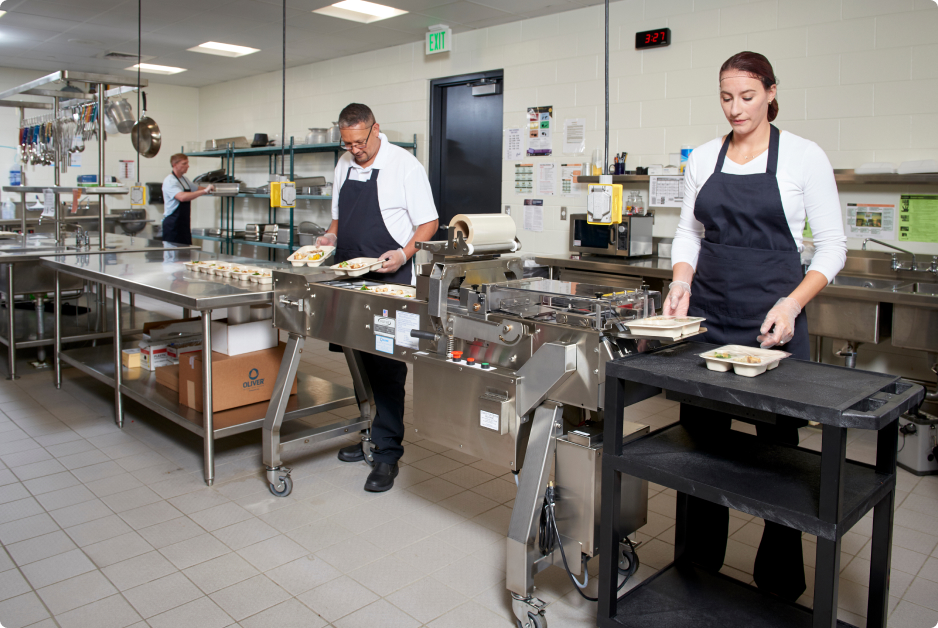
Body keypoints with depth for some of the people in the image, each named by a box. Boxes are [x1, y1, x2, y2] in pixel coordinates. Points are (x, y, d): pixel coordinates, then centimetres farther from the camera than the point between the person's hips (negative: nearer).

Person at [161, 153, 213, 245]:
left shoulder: (184, 179, 13)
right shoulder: (169, 181, -15)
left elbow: (196, 189, 31)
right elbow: (182, 197, -31)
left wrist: (208, 188, 11)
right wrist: (204, 191, -33)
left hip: (184, 223, 9)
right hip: (173, 224, -9)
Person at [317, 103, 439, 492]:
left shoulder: (404, 165, -8)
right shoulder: (344, 165, 13)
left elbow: (428, 222, -7)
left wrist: (404, 253, -22)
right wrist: (331, 236, 3)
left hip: (389, 281, -7)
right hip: (350, 278, 7)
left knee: (387, 365, -6)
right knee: (359, 361, 13)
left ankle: (387, 453, 1)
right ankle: (369, 433, 27)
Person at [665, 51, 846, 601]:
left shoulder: (804, 157, -2)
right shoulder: (703, 159, 9)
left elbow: (832, 245, -2)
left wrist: (792, 304, -16)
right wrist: (681, 282, -7)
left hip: (774, 318, -3)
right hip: (708, 314, 4)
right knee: (702, 439, 8)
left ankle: (779, 582, 24)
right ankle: (699, 567, 27)